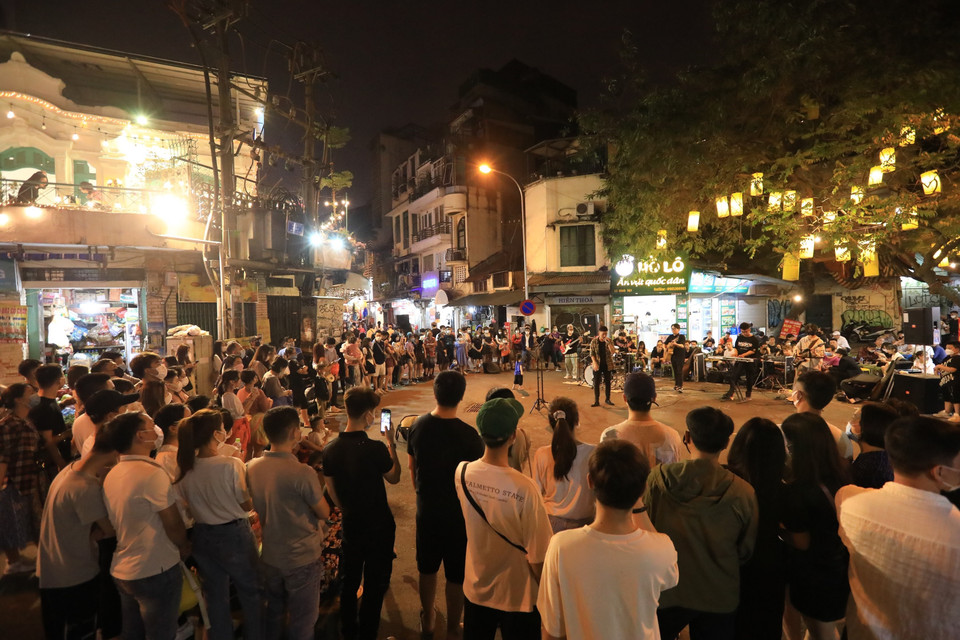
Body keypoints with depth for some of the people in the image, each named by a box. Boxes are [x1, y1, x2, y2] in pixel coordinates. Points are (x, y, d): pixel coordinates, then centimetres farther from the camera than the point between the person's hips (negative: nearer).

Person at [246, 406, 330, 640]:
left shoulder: (251, 467, -9)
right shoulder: (302, 473, -27)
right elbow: (324, 513, -14)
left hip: (269, 556, 6)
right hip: (303, 557, -6)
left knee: (273, 612, 26)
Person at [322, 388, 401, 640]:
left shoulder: (330, 450, -10)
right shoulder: (375, 448, -26)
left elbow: (332, 492, 3)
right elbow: (394, 478, -7)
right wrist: (391, 443, -3)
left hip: (350, 523, 5)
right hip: (379, 525, -5)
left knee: (349, 580, 22)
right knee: (375, 584, 11)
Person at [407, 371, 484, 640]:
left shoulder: (418, 426, -10)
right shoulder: (468, 434, -25)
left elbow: (412, 467, 4)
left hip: (426, 509, 5)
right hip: (458, 513, -5)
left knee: (427, 568, 24)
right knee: (456, 575, 15)